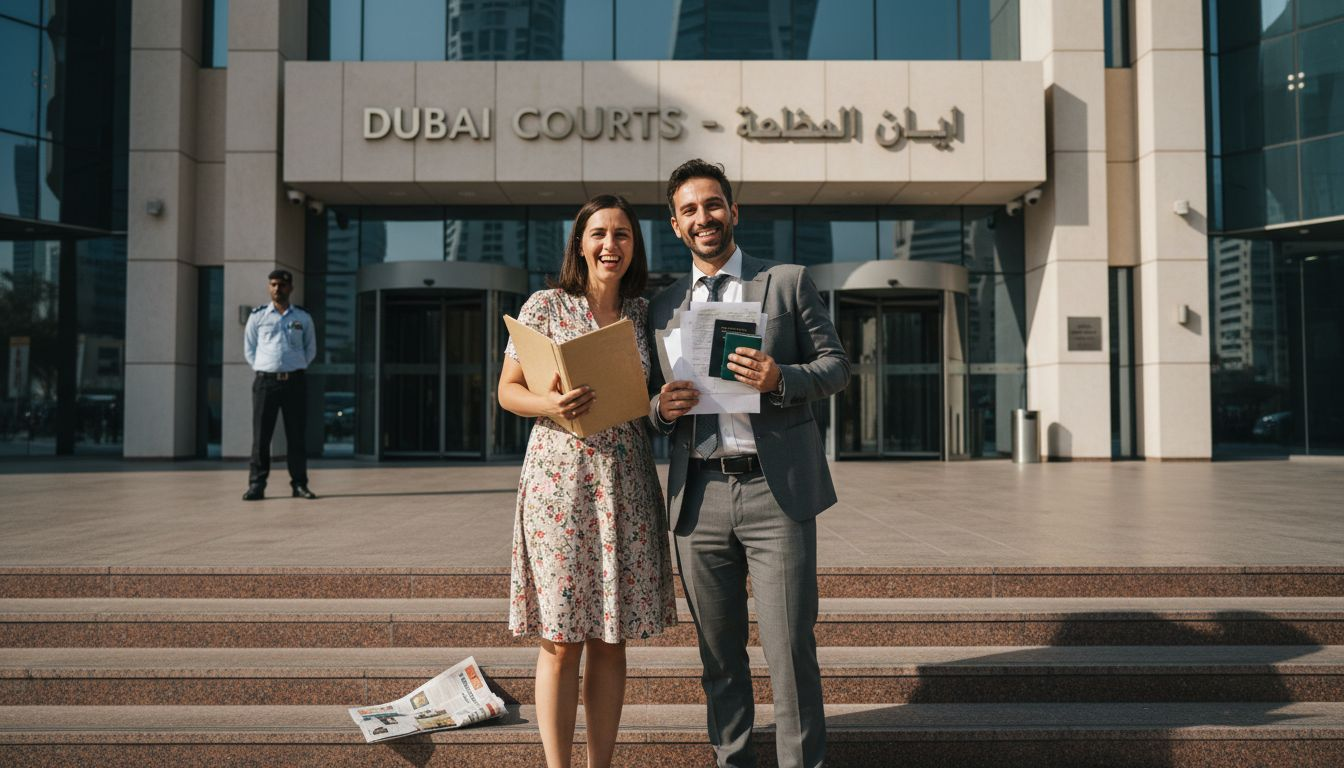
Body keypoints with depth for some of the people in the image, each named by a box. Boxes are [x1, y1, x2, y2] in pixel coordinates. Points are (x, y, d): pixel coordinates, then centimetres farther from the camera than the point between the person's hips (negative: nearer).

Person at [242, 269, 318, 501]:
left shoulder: (303, 318, 9)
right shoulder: (257, 316, 7)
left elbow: (310, 349, 17)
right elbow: (249, 349, 13)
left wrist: (295, 369, 8)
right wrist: (262, 370, 4)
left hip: (294, 381, 1)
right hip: (265, 380, -1)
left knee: (296, 435, 1)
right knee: (261, 435, -3)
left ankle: (299, 484, 6)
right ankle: (256, 485, 0)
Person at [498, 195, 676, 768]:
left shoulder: (643, 312, 10)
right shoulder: (546, 306, -1)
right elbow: (508, 390, -1)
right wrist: (551, 405, -19)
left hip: (627, 484, 3)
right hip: (560, 479, -3)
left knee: (611, 639, 8)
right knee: (561, 640, 0)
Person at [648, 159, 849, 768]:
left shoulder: (787, 282, 7)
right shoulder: (663, 305, 15)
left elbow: (836, 365, 4)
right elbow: (651, 402, 17)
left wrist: (780, 379, -16)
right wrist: (661, 407, -7)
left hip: (776, 490, -3)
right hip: (700, 496, 3)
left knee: (790, 649, -2)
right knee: (719, 655, 12)